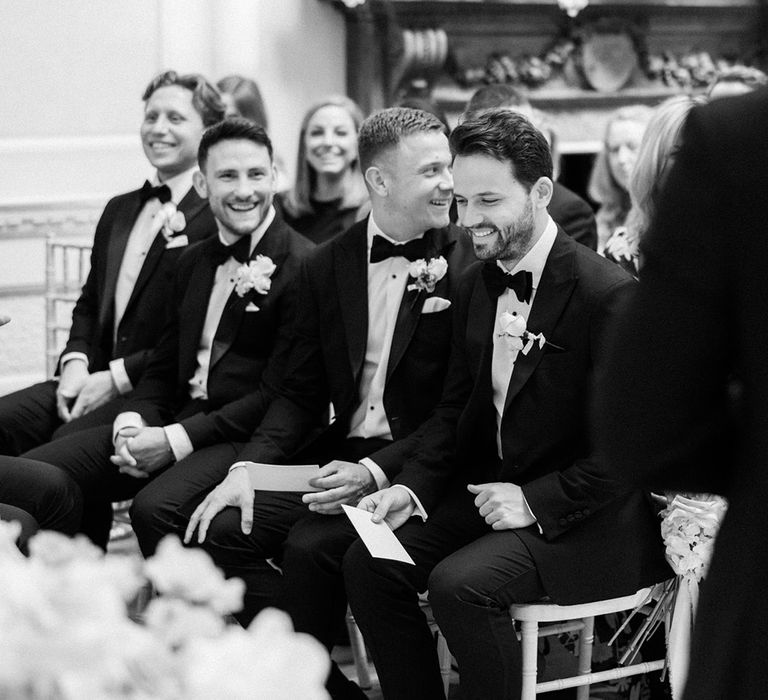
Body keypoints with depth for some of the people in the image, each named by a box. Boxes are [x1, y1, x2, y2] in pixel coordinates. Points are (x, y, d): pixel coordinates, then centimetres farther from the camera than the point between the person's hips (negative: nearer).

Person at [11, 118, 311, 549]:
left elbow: (279, 396, -13)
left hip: (247, 439, -7)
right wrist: (132, 425, -3)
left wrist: (176, 440, -16)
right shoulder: (194, 263, 18)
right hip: (173, 422, 7)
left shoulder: (305, 267, -8)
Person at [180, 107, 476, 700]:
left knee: (310, 546, -28)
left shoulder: (467, 264, -6)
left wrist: (375, 472, -21)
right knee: (221, 530, -14)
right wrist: (249, 466, -7)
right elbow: (303, 390, 11)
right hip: (338, 455, 5)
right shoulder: (328, 266, 10)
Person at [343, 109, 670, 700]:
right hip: (487, 489, 8)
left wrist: (535, 501, -22)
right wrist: (412, 487, -3)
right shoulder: (476, 285, 7)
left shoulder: (608, 294, -18)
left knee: (460, 584, -28)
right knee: (368, 562, -9)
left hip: (579, 516, -8)